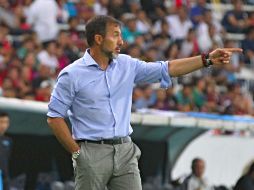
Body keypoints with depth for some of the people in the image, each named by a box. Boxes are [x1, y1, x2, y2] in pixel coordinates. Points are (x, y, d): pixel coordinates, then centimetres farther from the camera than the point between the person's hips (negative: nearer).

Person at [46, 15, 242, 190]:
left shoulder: (127, 65, 9)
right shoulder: (72, 74, -6)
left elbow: (166, 69, 10)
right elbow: (55, 117, -4)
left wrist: (207, 59, 2)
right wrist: (76, 152, -6)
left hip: (126, 151, 5)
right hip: (93, 153, -5)